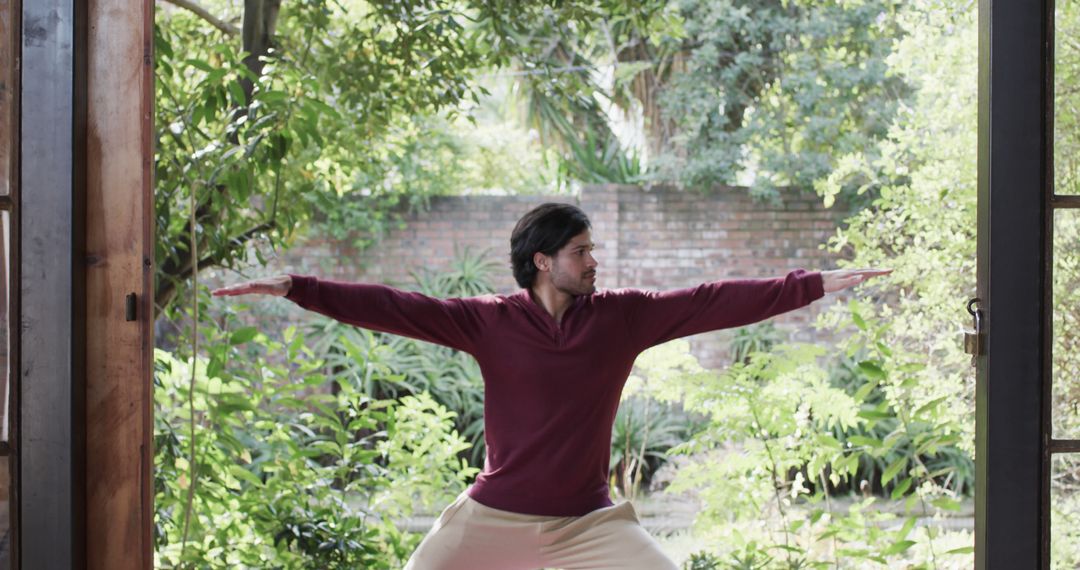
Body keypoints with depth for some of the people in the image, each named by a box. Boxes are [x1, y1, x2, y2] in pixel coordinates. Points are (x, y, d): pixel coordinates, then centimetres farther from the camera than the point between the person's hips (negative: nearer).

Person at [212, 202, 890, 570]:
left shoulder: (623, 316, -4)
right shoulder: (490, 321, -8)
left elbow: (715, 302, -5)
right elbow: (394, 307, -13)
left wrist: (817, 284, -7)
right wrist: (294, 288, -20)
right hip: (494, 516, -1)